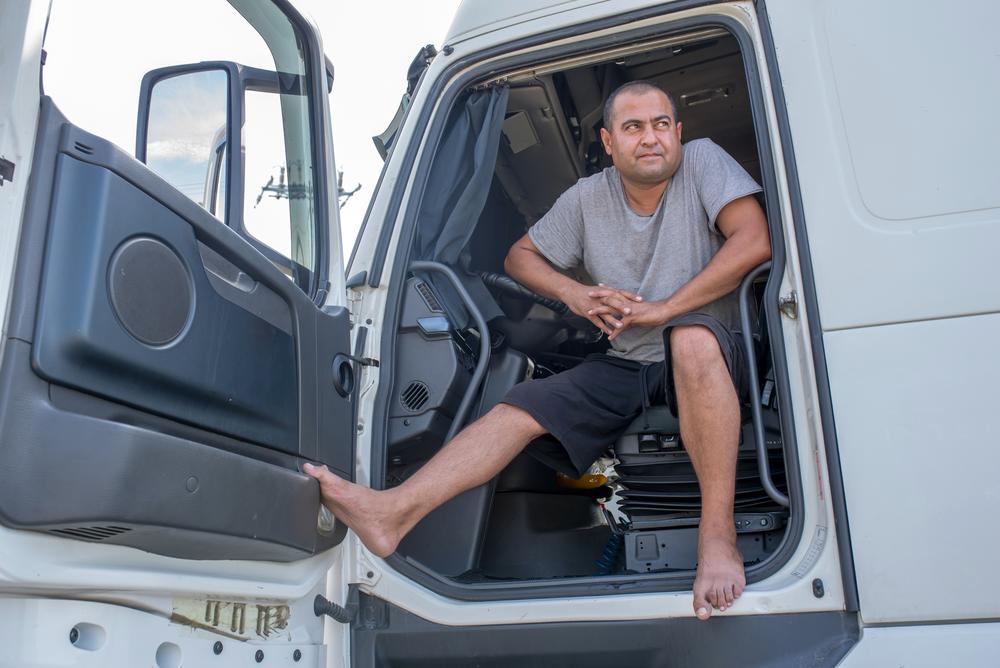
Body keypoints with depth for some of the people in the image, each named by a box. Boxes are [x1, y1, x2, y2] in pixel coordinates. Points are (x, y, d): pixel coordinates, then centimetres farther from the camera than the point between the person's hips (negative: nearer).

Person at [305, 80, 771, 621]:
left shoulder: (703, 161, -5)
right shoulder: (588, 197, 6)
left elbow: (754, 242, -19)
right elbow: (520, 256, 14)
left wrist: (665, 308, -21)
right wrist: (574, 293, -7)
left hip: (705, 357, -4)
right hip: (625, 363, 5)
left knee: (691, 335, -41)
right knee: (519, 408, -16)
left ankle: (717, 531, -38)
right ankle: (393, 511, -29)